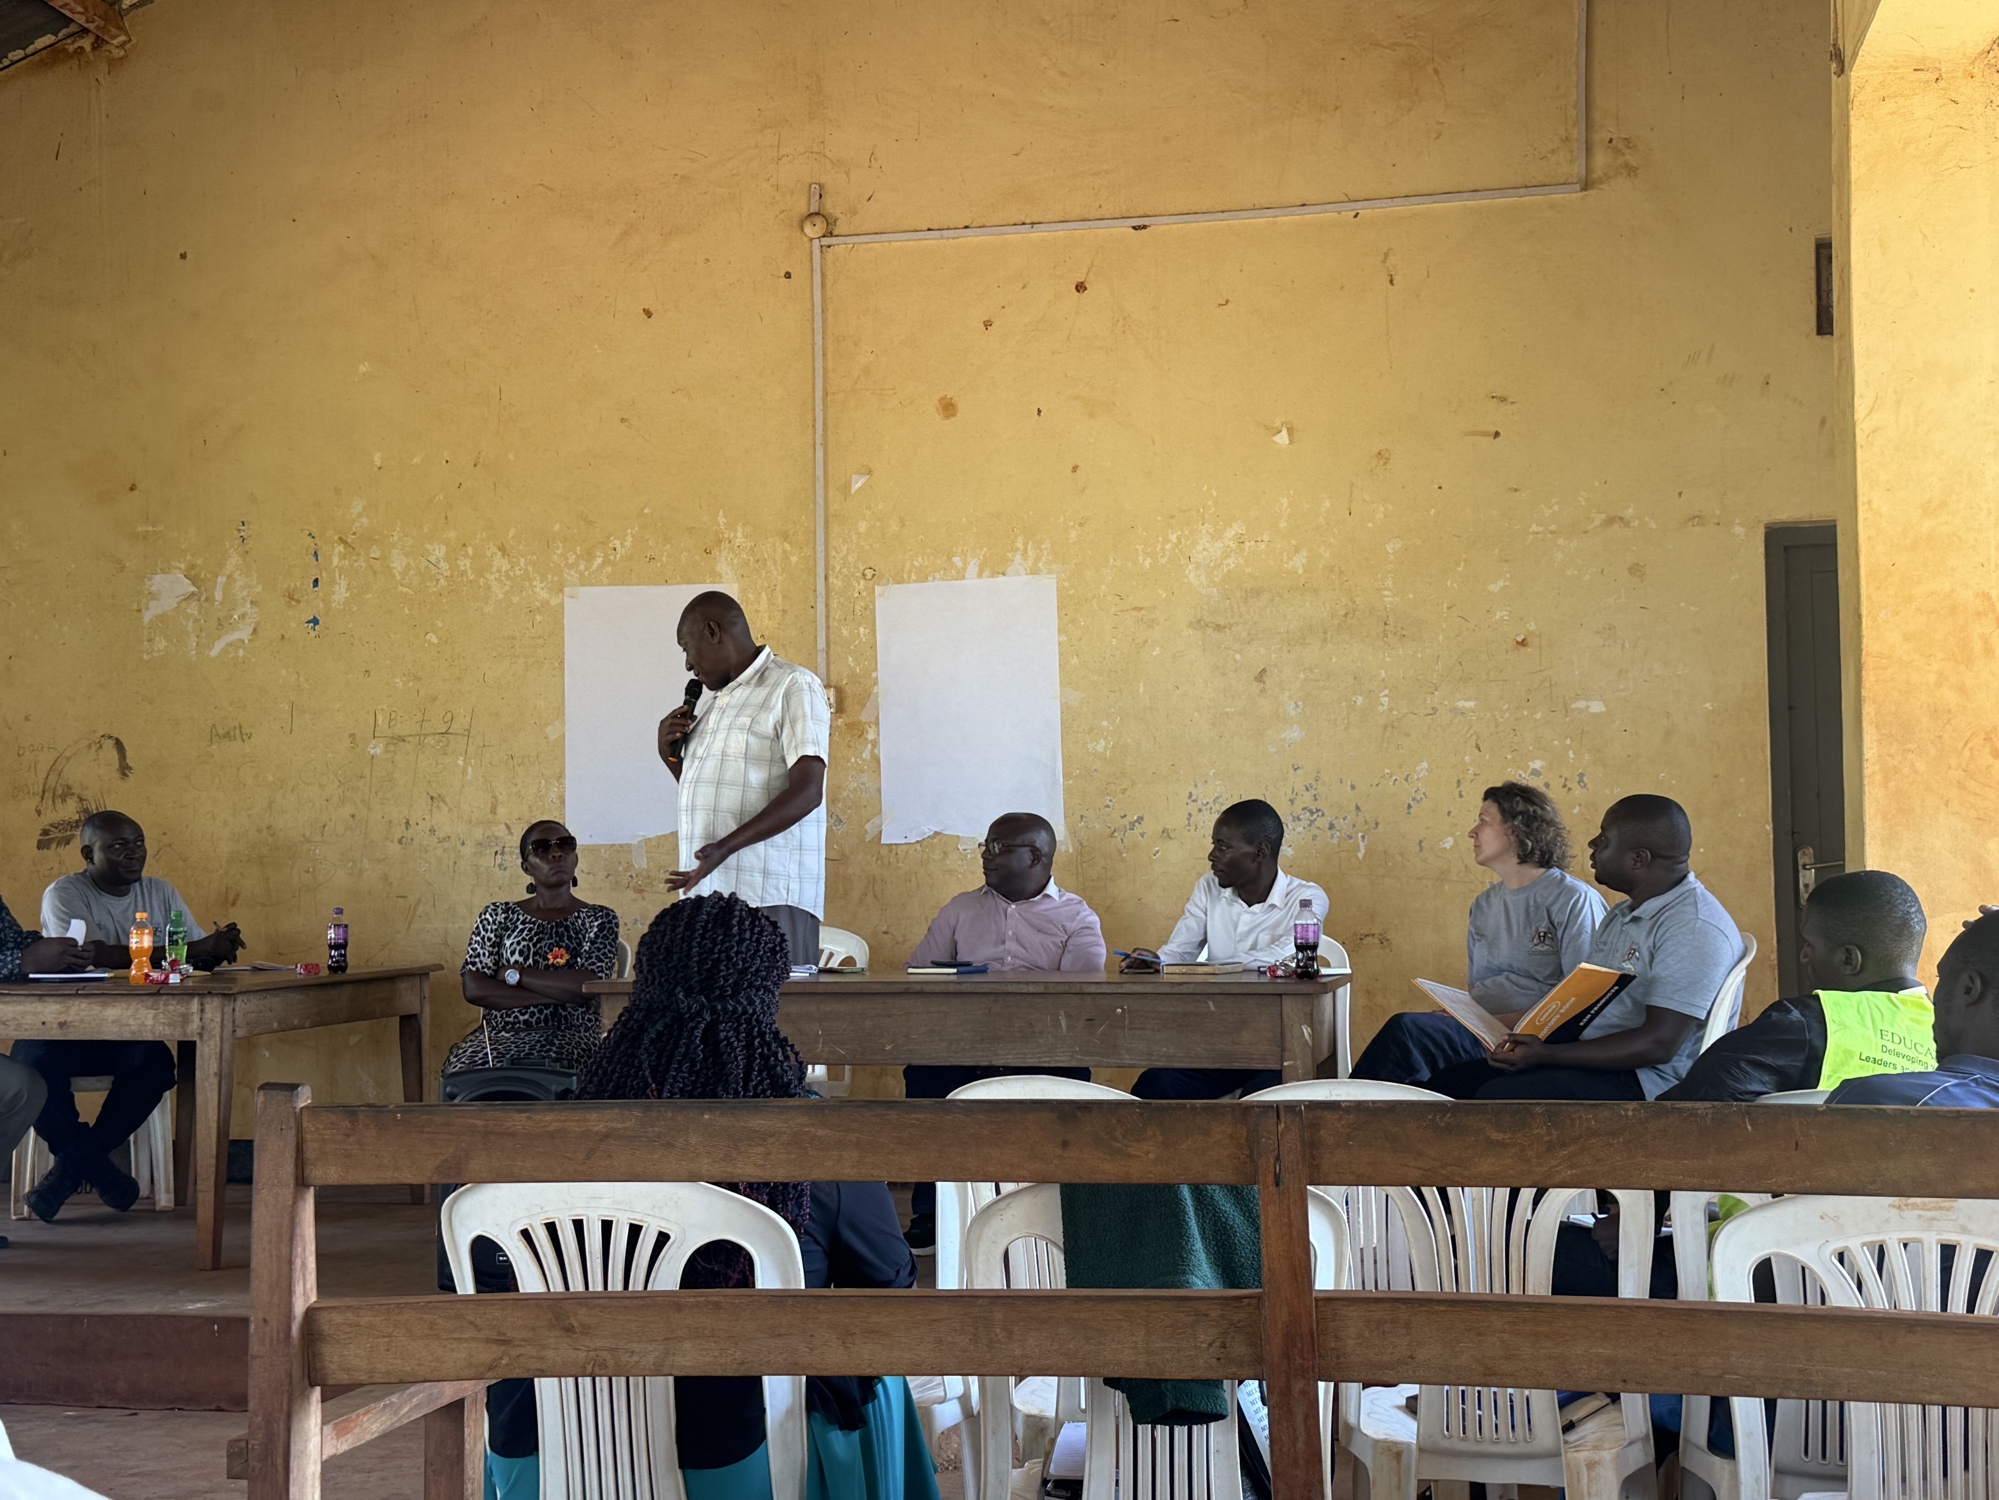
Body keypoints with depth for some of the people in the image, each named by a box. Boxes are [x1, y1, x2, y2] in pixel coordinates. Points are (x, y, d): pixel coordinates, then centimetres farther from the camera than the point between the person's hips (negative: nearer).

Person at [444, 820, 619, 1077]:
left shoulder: (599, 919, 10)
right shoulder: (499, 916, 14)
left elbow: (588, 986, -8)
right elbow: (473, 989, -1)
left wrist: (513, 974, -2)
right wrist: (560, 993, -7)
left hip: (569, 1037, -2)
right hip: (500, 1036, 2)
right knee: (469, 1067, -34)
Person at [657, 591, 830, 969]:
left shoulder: (793, 687, -1)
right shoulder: (714, 704, 25)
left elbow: (806, 791, -13)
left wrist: (726, 847, -22)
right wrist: (670, 754, 13)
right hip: (707, 896, 7)